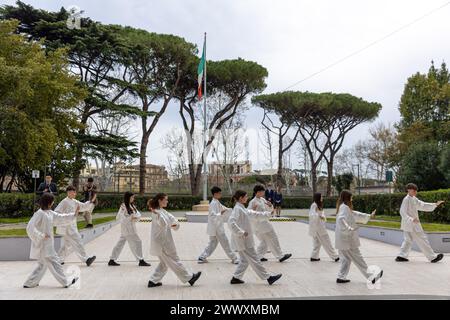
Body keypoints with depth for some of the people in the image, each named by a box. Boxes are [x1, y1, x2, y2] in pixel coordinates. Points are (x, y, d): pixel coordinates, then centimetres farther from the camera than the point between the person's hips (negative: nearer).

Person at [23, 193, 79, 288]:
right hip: (43, 245, -9)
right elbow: (30, 227, -23)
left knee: (43, 264, 19)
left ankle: (30, 283, 26)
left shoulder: (50, 213, 9)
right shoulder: (39, 214, -18)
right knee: (54, 263, 0)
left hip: (47, 244, 9)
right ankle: (66, 282, 9)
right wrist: (41, 235, -21)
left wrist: (73, 214, 10)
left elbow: (61, 218, 18)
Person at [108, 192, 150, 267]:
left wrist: (136, 217, -15)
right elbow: (118, 218, -15)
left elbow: (138, 214, 7)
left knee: (120, 243, 12)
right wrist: (130, 218, -18)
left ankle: (112, 260, 19)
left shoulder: (132, 206, 13)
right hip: (127, 229, -8)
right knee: (137, 242, -4)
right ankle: (141, 261, 3)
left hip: (131, 228, 8)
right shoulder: (123, 206, -12)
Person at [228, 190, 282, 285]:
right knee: (254, 260, 0)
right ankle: (268, 278, 7)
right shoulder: (237, 209, -16)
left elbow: (255, 214, 24)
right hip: (243, 240, -10)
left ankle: (236, 278, 21)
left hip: (245, 240, 10)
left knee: (245, 260, 16)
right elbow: (231, 222, -27)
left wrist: (269, 213, 23)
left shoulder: (242, 209, 14)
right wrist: (241, 233, -25)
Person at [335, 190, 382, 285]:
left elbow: (355, 215, 24)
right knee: (358, 259, -1)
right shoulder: (344, 207, -16)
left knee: (346, 258, 17)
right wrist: (349, 229, -25)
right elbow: (341, 219, -32)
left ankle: (341, 277, 19)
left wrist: (369, 216, 28)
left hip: (343, 240, 10)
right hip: (347, 239, -10)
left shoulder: (344, 207, 15)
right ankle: (371, 277, 8)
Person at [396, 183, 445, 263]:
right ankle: (433, 257, 9)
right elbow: (402, 212, -22)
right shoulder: (406, 199, -17)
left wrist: (435, 205, 15)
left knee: (408, 240, 14)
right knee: (422, 240, -1)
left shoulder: (414, 199, 11)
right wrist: (411, 219, -32)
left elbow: (422, 205, 19)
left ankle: (401, 256, 16)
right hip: (411, 225, -10)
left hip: (414, 224, 10)